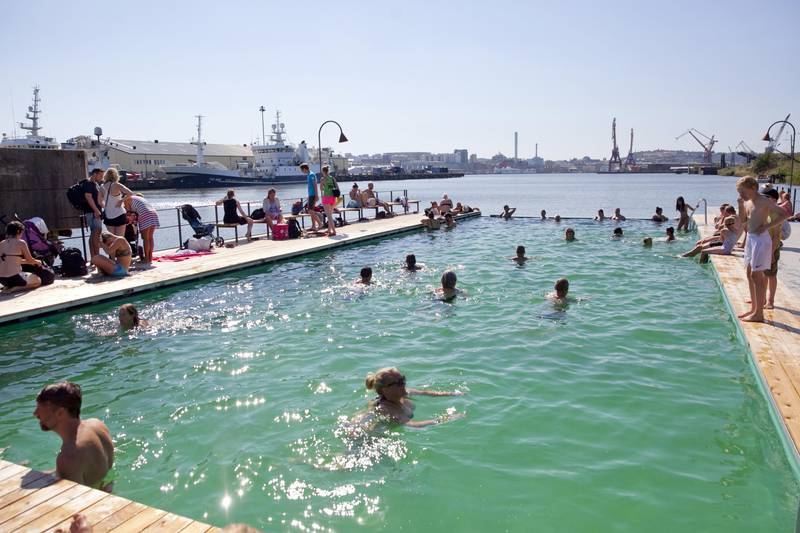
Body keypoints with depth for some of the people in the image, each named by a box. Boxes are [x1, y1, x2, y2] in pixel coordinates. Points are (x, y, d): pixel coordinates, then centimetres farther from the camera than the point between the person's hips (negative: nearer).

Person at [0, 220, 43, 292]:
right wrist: (37, 262, 25)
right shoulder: (21, 243, -6)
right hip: (14, 277, -7)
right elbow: (30, 260, 2)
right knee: (38, 280, 19)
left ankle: (7, 287, 9)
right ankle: (15, 289, -3)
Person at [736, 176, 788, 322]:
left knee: (756, 275, -7)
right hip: (751, 239, 9)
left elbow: (784, 214, -15)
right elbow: (743, 219, 14)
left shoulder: (763, 201, -13)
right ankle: (754, 308, 23)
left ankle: (759, 313, -2)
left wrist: (766, 227, -21)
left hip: (761, 239, -9)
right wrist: (741, 204, 0)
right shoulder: (748, 201, 10)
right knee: (750, 275, 13)